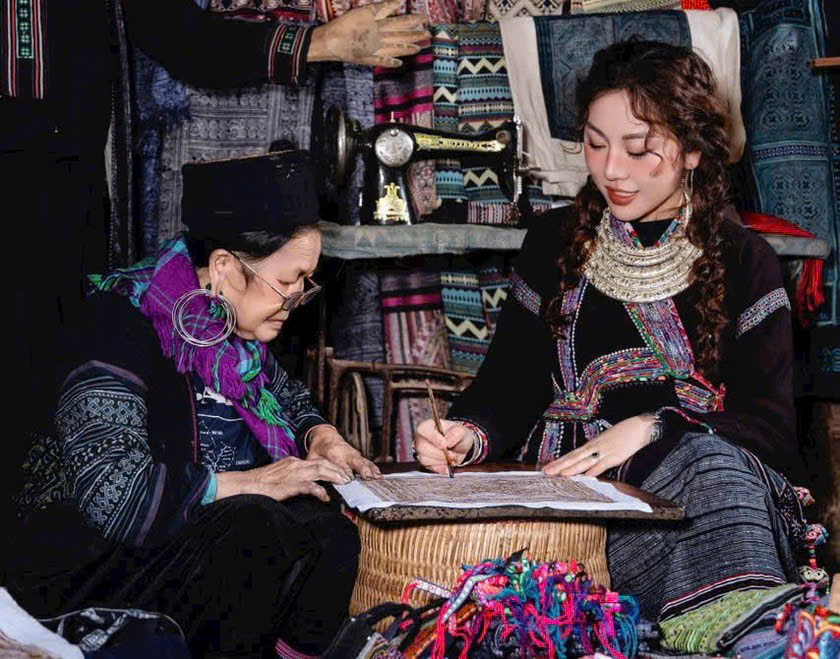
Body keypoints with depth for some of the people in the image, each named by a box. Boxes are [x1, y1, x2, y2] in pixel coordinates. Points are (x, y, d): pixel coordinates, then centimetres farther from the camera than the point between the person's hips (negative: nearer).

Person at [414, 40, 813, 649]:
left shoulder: (743, 262, 10)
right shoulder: (555, 242, 17)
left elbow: (769, 419, 0)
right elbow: (512, 381, 14)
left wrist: (651, 428, -15)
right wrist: (468, 434, -9)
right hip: (567, 480, 0)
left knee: (710, 458, -36)